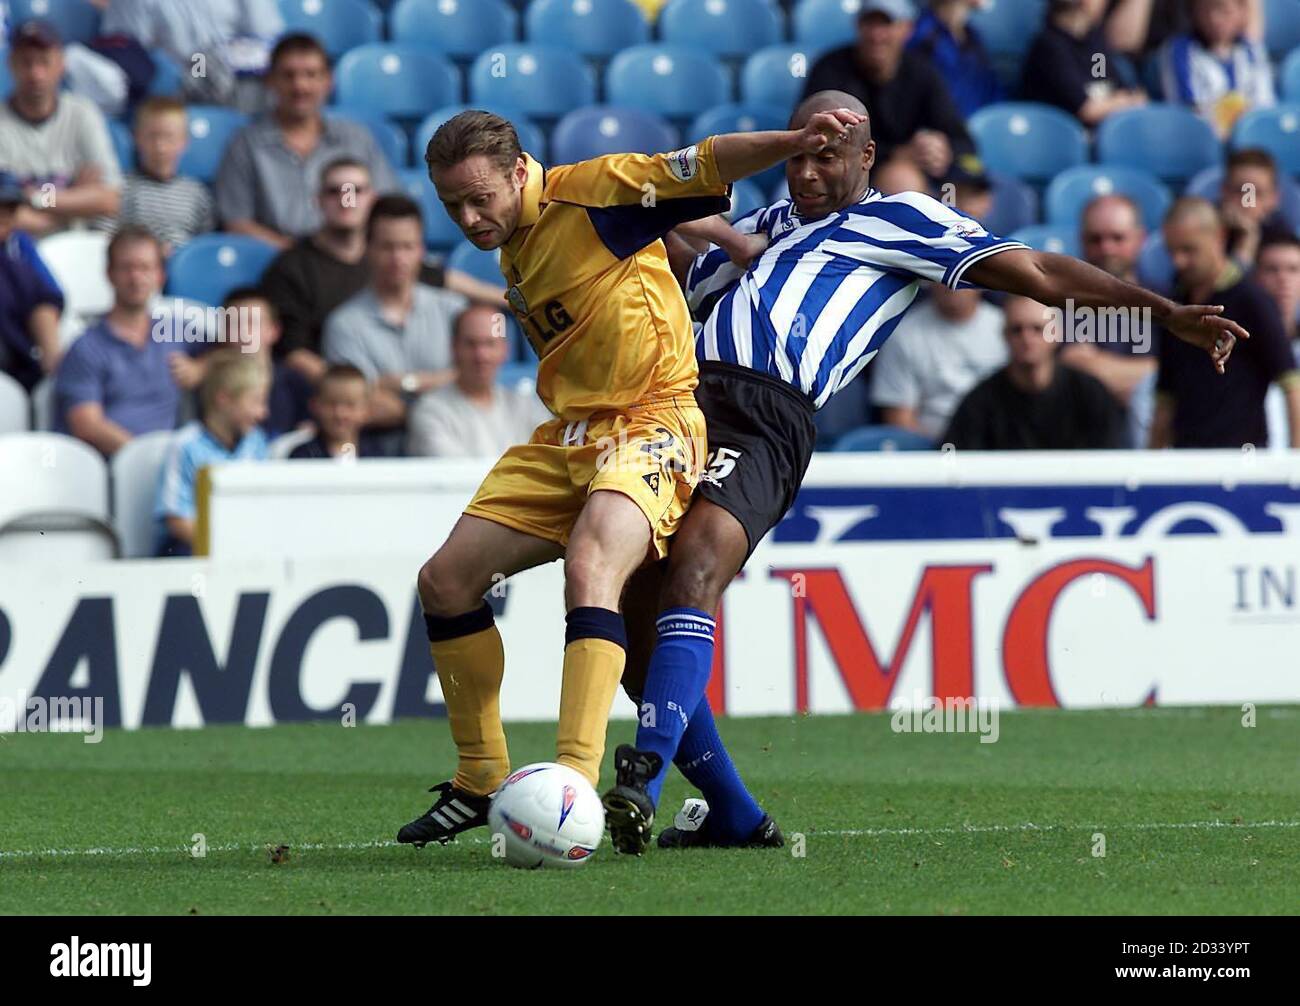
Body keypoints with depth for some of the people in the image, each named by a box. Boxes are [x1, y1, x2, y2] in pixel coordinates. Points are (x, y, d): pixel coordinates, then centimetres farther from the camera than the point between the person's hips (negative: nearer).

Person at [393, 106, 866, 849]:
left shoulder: (588, 193, -10)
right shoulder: (514, 249, 13)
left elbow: (702, 167, -15)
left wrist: (794, 143, -27)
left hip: (649, 425, -9)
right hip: (566, 437, 9)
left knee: (590, 570, -33)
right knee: (445, 582, 4)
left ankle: (576, 781, -41)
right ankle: (482, 781, 16)